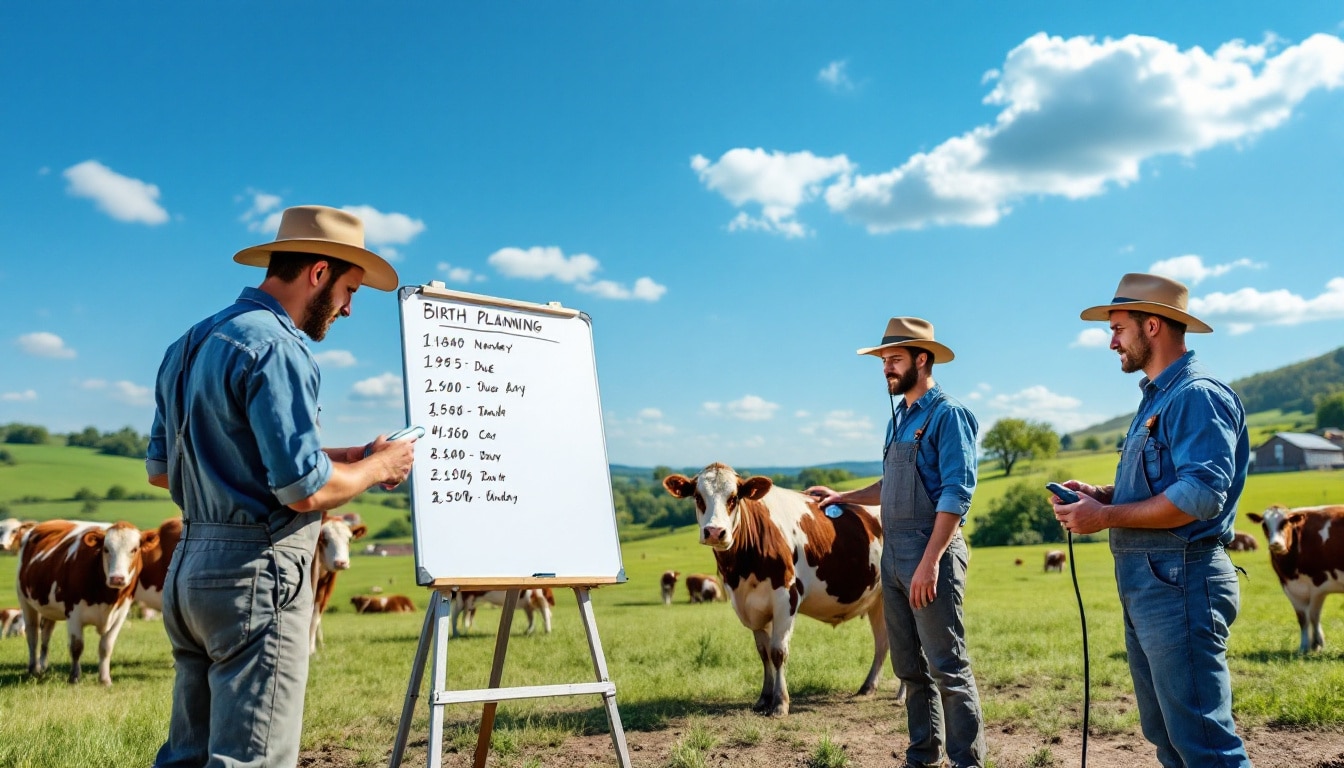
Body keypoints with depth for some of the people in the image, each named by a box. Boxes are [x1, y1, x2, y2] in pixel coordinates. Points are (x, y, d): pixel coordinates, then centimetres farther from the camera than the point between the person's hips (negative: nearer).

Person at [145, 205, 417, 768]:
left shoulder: (189, 345, 15)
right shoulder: (275, 347, -15)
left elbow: (160, 469, 20)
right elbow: (305, 490, -21)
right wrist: (377, 467, -1)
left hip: (189, 566, 10)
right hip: (258, 572, -10)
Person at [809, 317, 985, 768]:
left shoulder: (946, 415, -8)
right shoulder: (899, 418, 16)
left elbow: (956, 493, -17)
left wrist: (930, 561, -23)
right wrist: (843, 498, 18)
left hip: (930, 553, -8)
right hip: (892, 555, 8)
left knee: (947, 666, -4)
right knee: (910, 667, 13)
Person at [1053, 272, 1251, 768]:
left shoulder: (1198, 395, -13)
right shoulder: (1156, 398, 18)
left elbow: (1201, 495, -24)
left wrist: (1106, 516, -18)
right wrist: (1100, 494, 8)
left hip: (1180, 582, -11)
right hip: (1142, 583, 11)